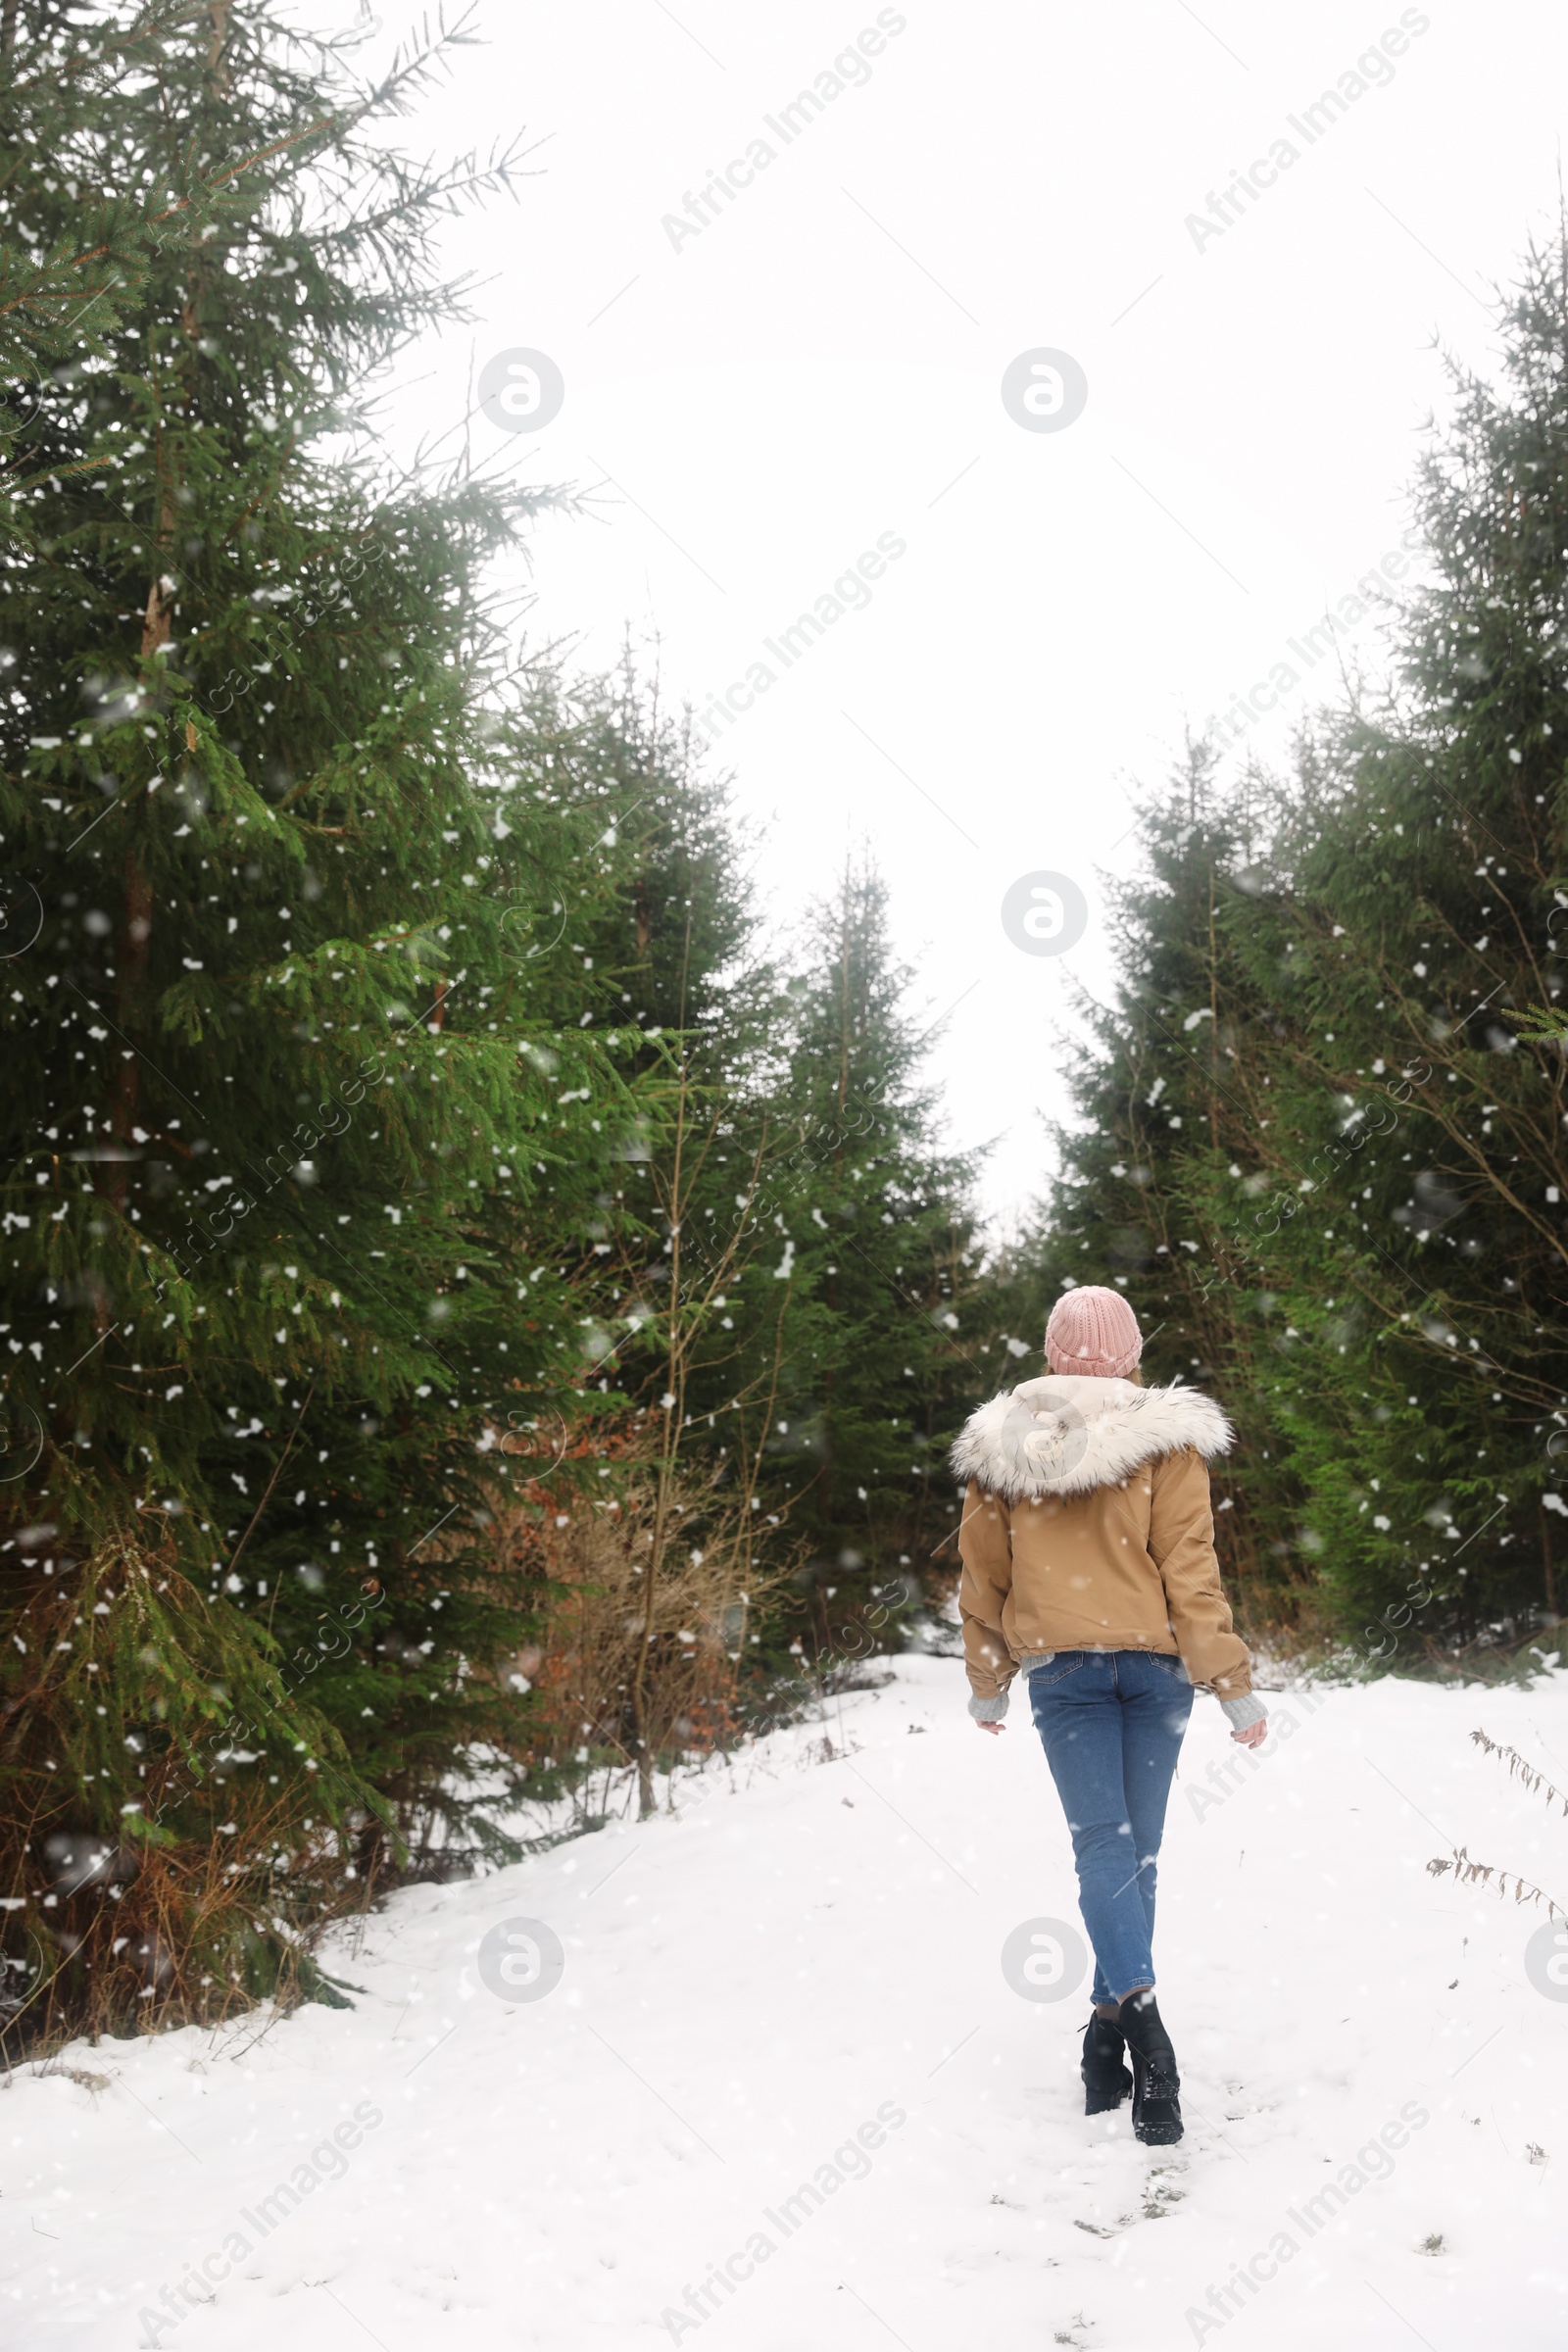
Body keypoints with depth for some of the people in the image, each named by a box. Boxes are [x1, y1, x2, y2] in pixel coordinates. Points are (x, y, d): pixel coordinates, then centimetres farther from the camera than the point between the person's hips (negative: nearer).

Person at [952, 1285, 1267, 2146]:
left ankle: (1136, 2018, -27)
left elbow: (983, 1578, 11)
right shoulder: (1164, 1437, -3)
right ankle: (1116, 2030, 11)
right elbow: (1190, 1567, -6)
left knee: (1102, 1843, -7)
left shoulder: (1002, 1445, 4)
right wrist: (1234, 1685, -1)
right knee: (1137, 1848, 8)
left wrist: (987, 1685, 23)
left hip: (1059, 1666, 0)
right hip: (1154, 1659, 0)